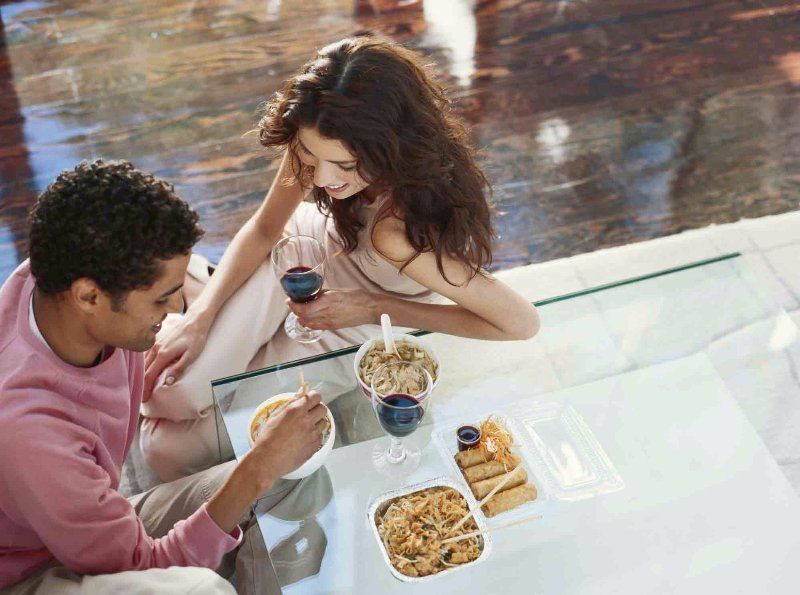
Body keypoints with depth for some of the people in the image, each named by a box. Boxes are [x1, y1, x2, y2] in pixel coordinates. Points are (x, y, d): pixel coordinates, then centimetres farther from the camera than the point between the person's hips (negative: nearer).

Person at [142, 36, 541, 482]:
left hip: (353, 329, -4)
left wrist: (374, 307, -30)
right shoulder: (321, 141, -26)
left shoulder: (400, 234, -44)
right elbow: (264, 230, -9)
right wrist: (201, 315, -21)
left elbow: (523, 321, -34)